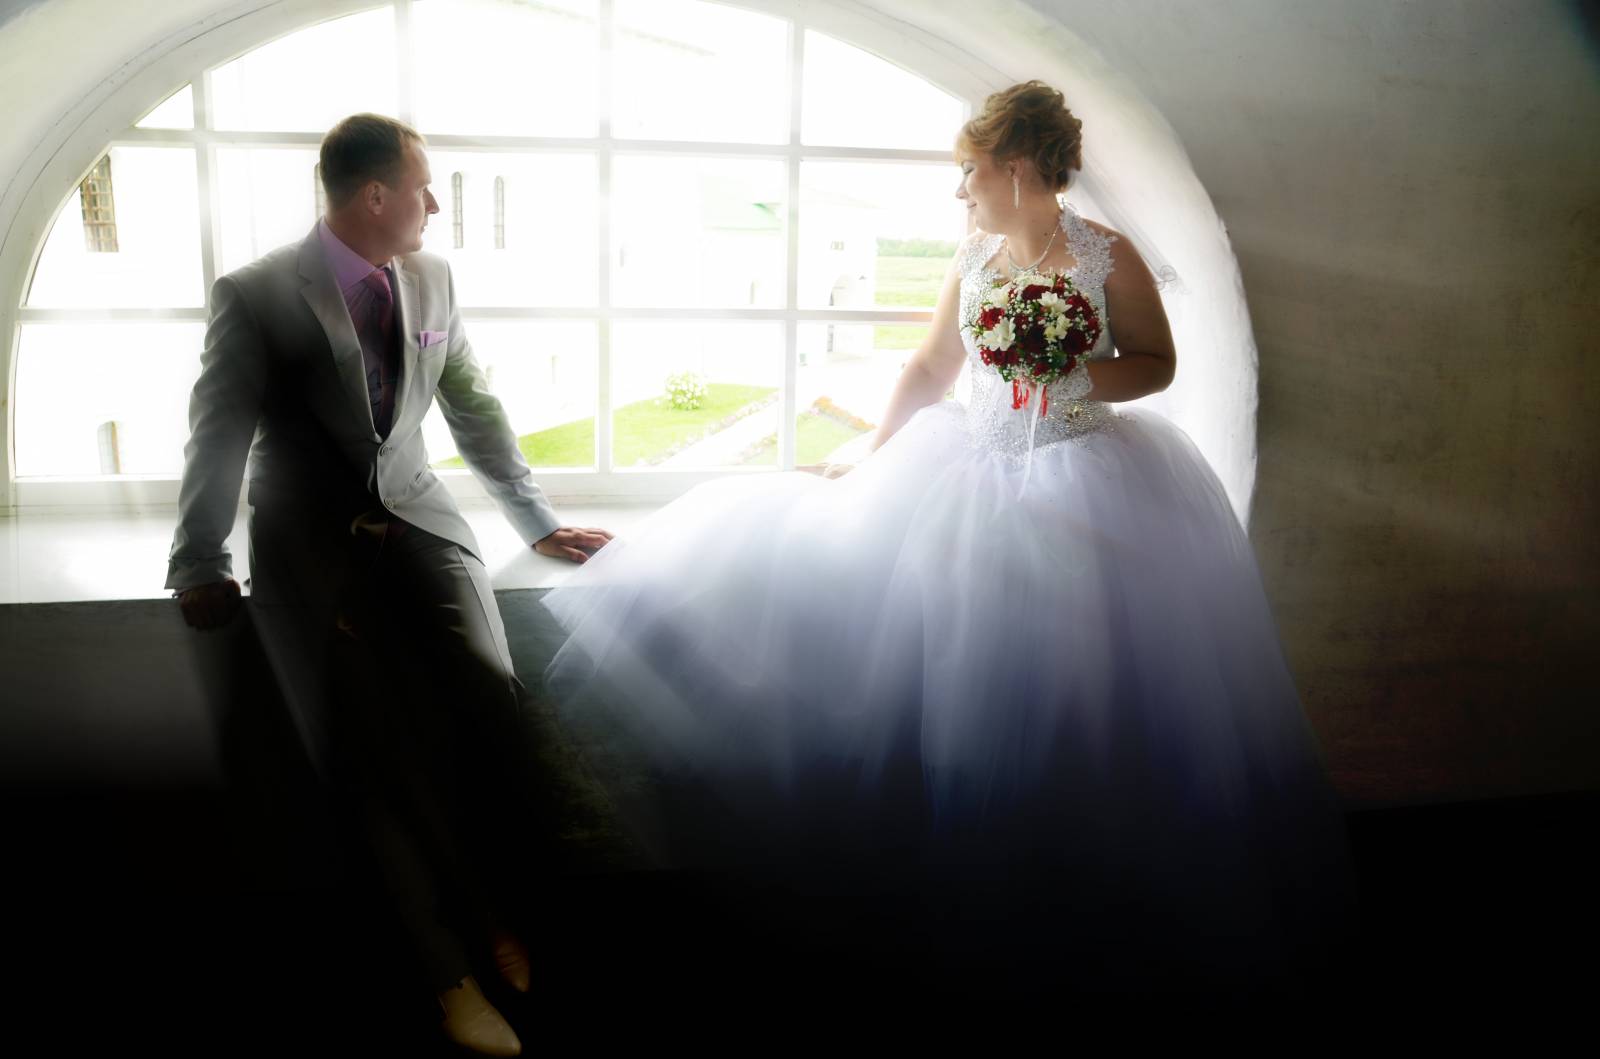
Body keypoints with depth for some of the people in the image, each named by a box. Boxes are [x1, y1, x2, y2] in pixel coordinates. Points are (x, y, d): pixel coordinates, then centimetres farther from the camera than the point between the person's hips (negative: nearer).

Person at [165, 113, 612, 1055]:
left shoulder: (433, 278, 6)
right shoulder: (258, 295, -7)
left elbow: (475, 409, 13)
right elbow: (218, 434, -1)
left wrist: (538, 522, 14)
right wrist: (200, 568, 2)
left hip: (415, 517, 3)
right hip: (310, 536, -3)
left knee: (490, 700, -18)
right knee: (379, 745, -13)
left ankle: (483, 897, 7)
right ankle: (455, 966, 2)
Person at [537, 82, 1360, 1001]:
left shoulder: (1107, 256, -6)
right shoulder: (975, 253, 6)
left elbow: (1158, 363, -1)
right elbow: (931, 367, 11)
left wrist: (1076, 379, -18)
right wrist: (871, 461, 10)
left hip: (1085, 486, -4)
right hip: (976, 470, 5)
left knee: (1074, 695, -1)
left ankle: (1084, 899, 21)